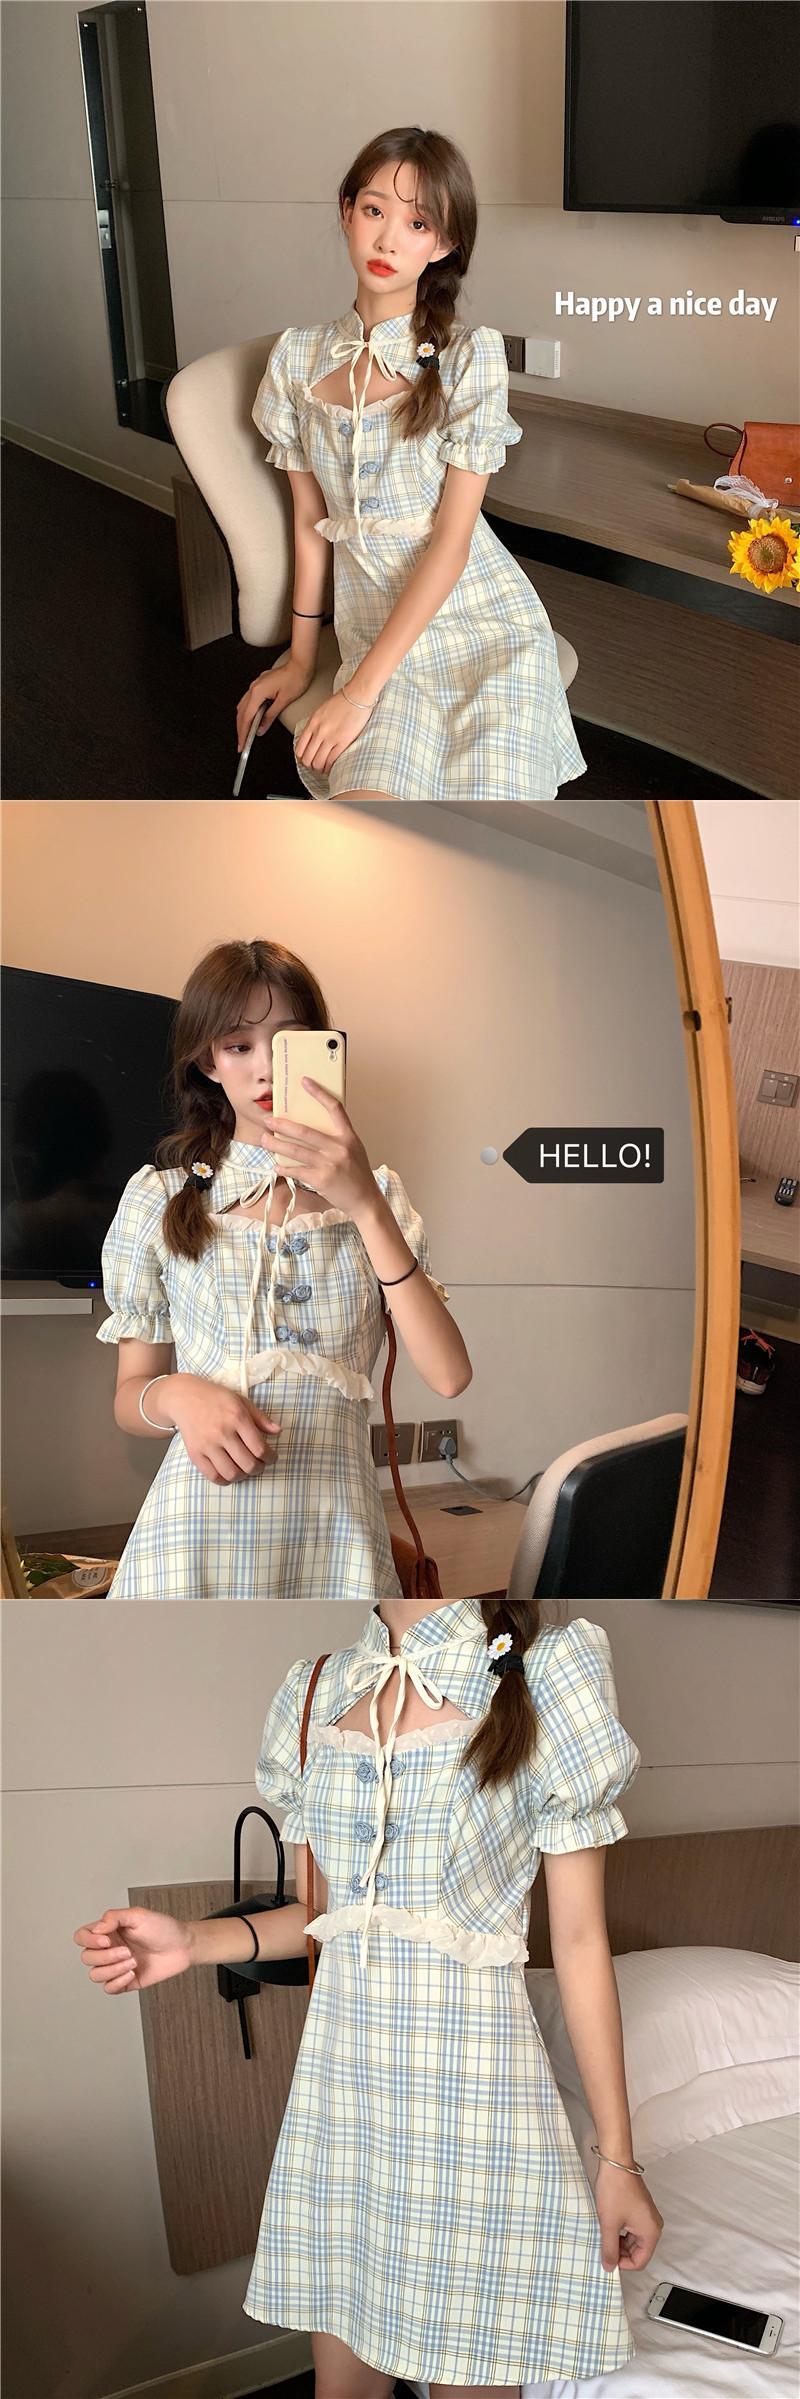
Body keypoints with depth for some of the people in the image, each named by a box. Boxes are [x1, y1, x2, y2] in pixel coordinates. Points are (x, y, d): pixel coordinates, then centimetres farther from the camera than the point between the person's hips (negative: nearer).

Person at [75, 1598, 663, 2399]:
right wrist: (192, 1942, -6)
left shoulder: (547, 1676, -9)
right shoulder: (313, 1692, 4)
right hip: (339, 2082, 4)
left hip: (473, 2093, -4)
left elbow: (580, 1941, -6)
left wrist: (618, 2158, -3)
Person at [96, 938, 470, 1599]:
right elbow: (130, 1395, 10)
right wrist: (177, 1395, -13)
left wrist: (365, 1206, -14)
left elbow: (449, 1375, -7)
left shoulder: (375, 1194, 7)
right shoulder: (159, 1199, 6)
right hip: (195, 1537, 0)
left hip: (336, 1540, 1)